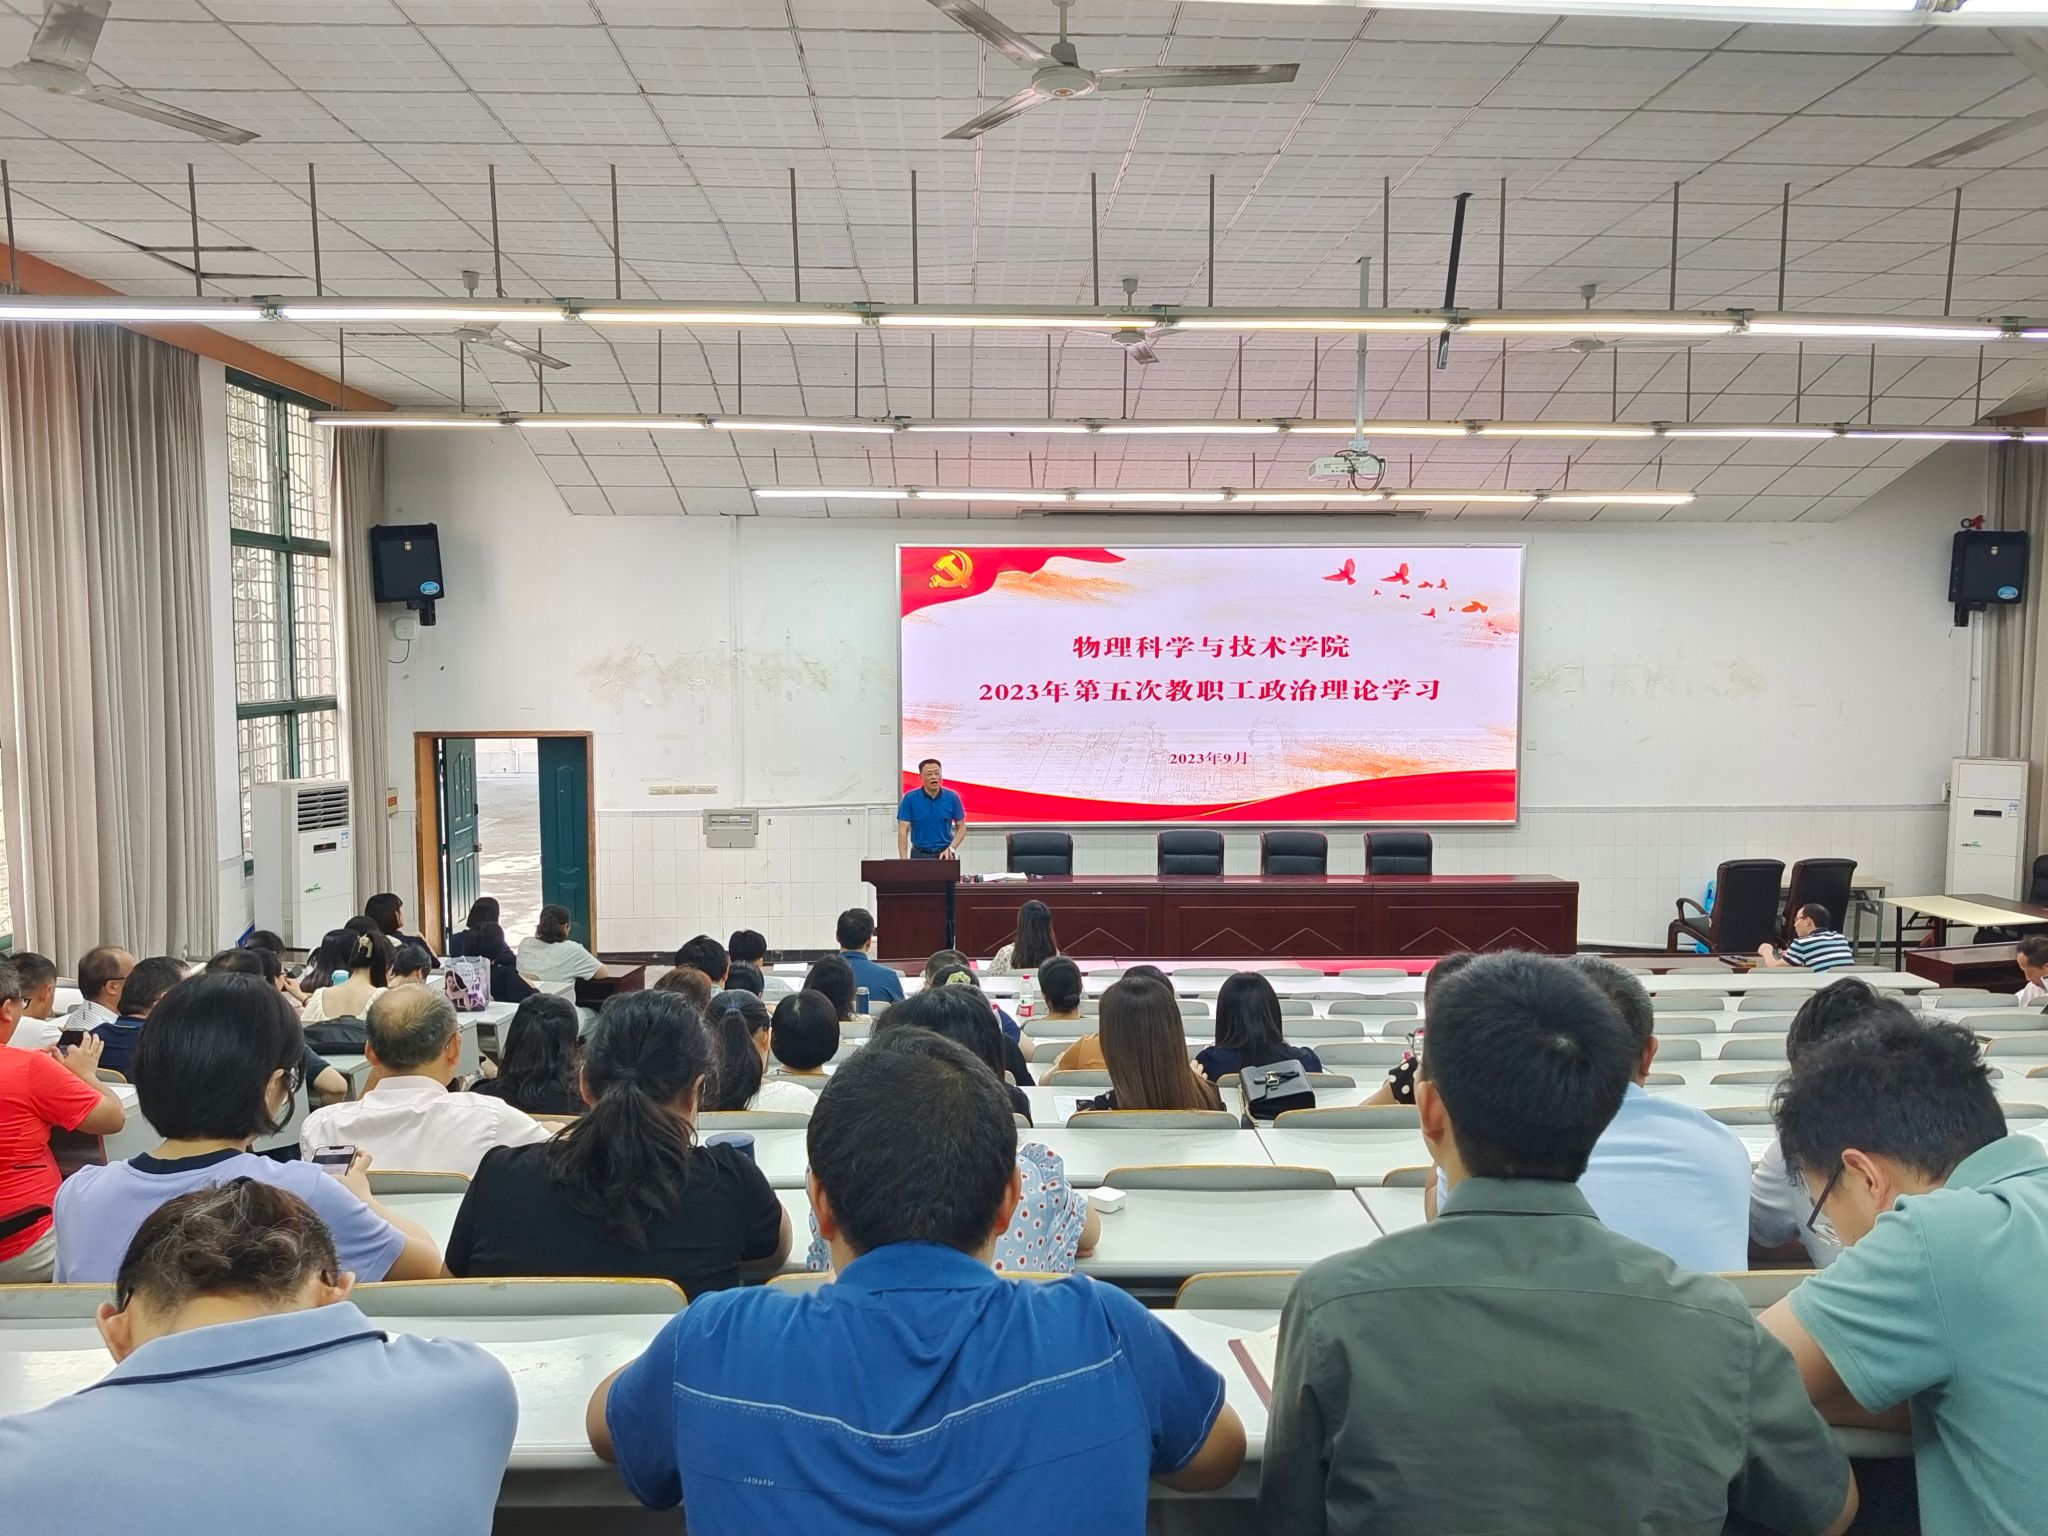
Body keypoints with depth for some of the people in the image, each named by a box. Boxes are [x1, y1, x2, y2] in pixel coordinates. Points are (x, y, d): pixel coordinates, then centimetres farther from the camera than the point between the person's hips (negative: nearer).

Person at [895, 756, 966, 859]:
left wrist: (951, 848, -11)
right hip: (919, 855, -1)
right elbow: (903, 831, -9)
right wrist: (904, 860, -20)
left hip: (944, 855, 1)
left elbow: (961, 828, 6)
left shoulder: (952, 798, -2)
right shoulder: (910, 799, -7)